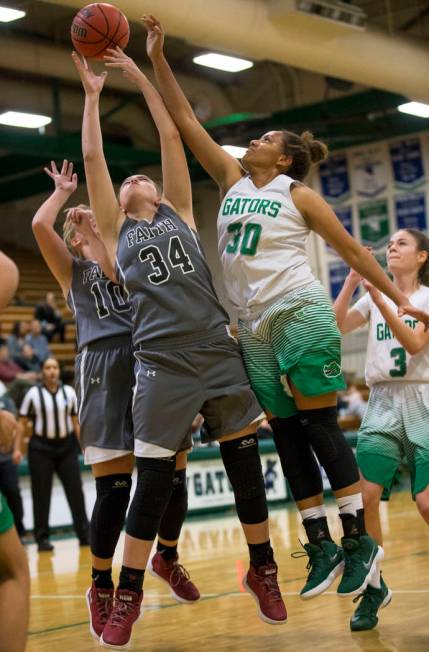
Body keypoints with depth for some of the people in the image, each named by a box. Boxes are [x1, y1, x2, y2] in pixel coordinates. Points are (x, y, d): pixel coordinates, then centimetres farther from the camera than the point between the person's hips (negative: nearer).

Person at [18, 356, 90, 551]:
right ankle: (42, 538, 10)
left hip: (66, 446, 2)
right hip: (41, 447, -2)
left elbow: (76, 421, 8)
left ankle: (84, 534, 10)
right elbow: (22, 423, 0)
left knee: (75, 491, 1)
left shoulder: (69, 392, 5)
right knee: (41, 495, 2)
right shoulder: (33, 393, -2)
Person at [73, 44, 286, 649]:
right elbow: (92, 158, 11)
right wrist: (93, 94, 18)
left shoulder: (179, 211, 17)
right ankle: (128, 594, 11)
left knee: (246, 465, 6)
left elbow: (172, 138, 14)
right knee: (152, 482, -1)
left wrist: (141, 76, 17)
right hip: (162, 364, -1)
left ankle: (262, 570, 23)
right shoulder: (116, 231, 15)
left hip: (219, 354, 2)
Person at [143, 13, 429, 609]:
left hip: (300, 313, -5)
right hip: (255, 326, 6)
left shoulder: (299, 196, 1)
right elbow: (186, 123, 11)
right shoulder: (232, 180, 13)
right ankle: (321, 547, 9)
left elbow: (352, 249, 5)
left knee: (319, 425, -7)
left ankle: (360, 539, -1)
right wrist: (158, 60, 6)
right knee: (287, 432, 5)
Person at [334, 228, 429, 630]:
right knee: (365, 495, -11)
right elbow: (335, 327, -2)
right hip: (381, 404, 3)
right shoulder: (374, 296, 12)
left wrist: (379, 300, -25)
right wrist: (352, 279, -10)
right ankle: (373, 587, 4)